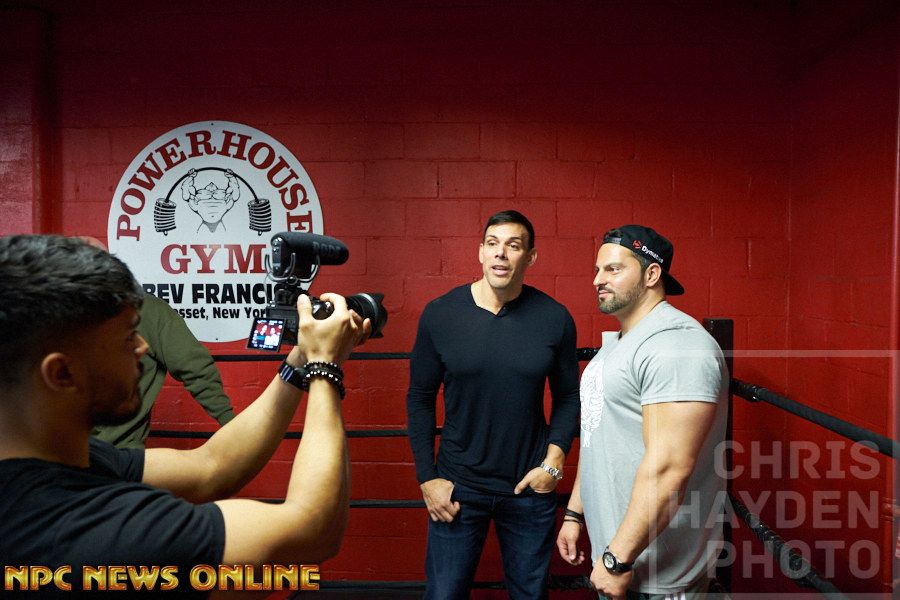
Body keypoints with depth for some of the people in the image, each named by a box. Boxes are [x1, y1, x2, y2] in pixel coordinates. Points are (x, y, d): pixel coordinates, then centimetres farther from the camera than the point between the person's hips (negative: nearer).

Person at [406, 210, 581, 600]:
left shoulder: (554, 318, -6)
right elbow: (420, 399, -1)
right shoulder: (439, 314, -8)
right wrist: (427, 478, -4)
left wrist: (555, 460, -7)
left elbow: (568, 396, 4)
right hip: (457, 486, -1)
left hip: (530, 486, 1)